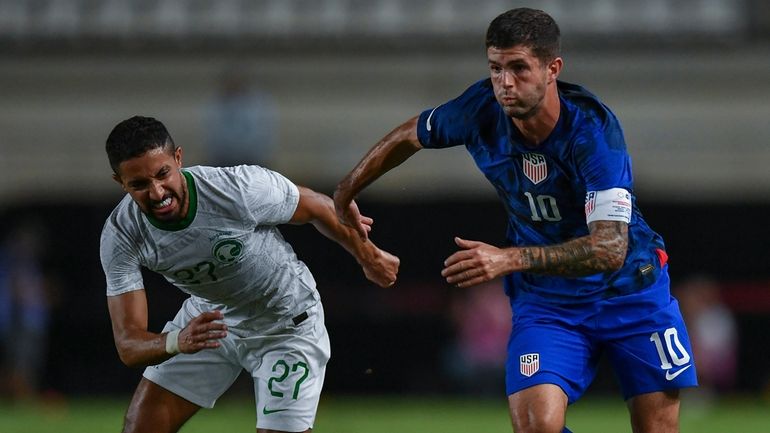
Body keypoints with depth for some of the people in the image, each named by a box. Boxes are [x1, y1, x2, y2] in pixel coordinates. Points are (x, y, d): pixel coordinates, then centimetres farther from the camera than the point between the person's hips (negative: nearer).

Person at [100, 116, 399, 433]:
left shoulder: (240, 189, -34)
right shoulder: (120, 236, -25)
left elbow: (321, 209, -13)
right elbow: (128, 345, -28)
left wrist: (368, 257, 5)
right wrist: (176, 342, -51)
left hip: (287, 324, -3)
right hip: (208, 317, 3)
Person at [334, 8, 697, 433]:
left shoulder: (592, 128, -27)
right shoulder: (482, 108, -15)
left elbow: (610, 247, -36)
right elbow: (409, 136, 8)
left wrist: (510, 259, -47)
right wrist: (344, 194, 16)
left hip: (630, 288, -2)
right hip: (542, 298, 2)